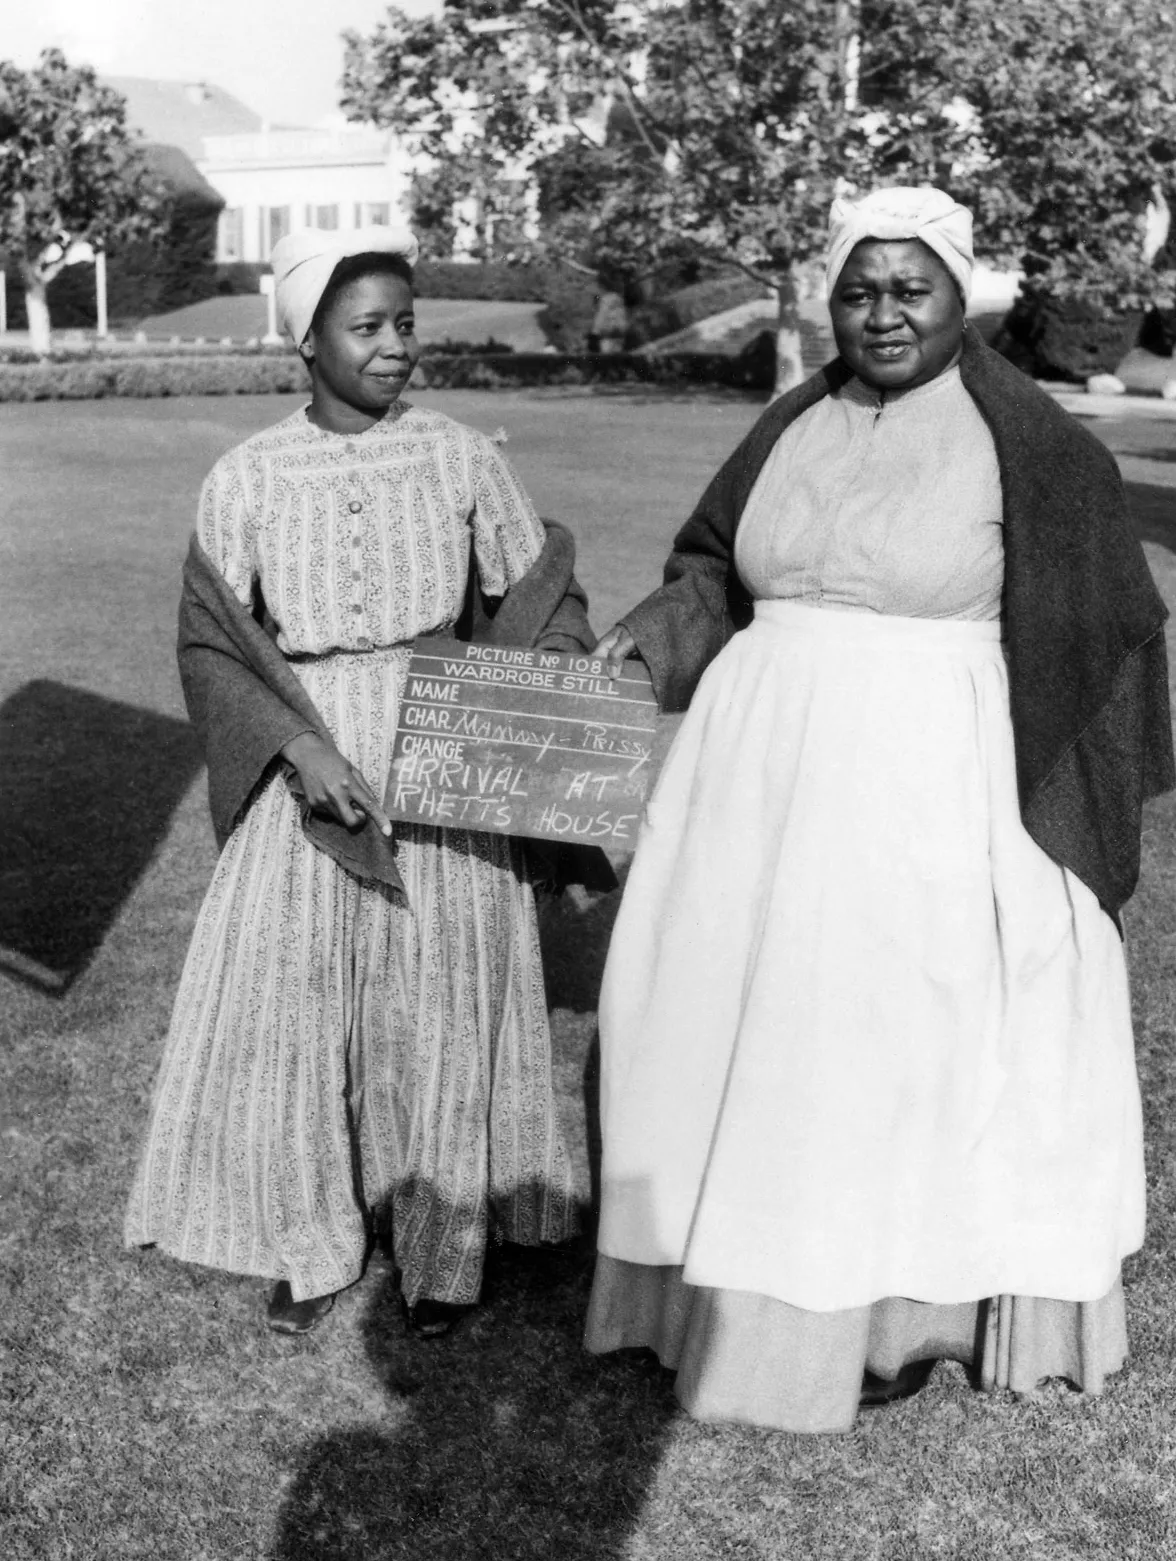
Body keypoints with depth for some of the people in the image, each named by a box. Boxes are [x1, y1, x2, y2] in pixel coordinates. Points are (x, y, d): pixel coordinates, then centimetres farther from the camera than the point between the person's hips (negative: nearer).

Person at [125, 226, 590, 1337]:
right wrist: (300, 745, -18)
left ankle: (443, 1250, 23)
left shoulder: (462, 458, -1)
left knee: (439, 1006, 6)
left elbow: (539, 600, 6)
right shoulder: (247, 478, -2)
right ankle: (313, 1245, 24)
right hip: (303, 770, 0)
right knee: (290, 1004, 5)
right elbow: (209, 643, -3)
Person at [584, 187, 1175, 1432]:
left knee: (904, 1039, 5)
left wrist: (1072, 810, -3)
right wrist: (652, 627, -1)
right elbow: (713, 561, 18)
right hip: (764, 767, 5)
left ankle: (902, 1306, 27)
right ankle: (736, 1274, 33)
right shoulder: (794, 426, 7)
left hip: (928, 788, -5)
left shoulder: (1030, 445, -7)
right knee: (745, 1017, 13)